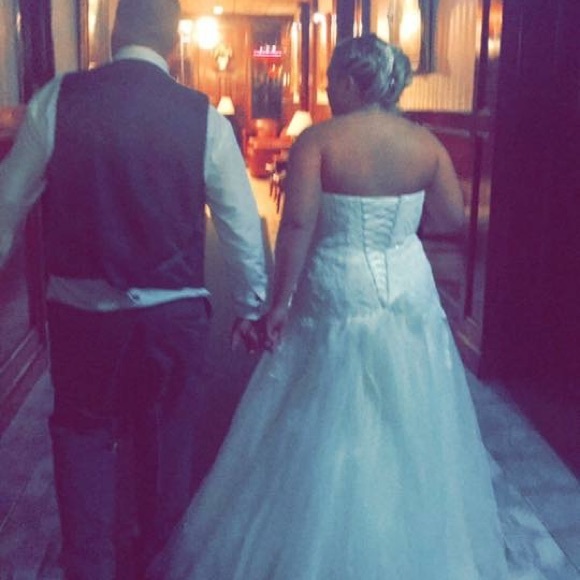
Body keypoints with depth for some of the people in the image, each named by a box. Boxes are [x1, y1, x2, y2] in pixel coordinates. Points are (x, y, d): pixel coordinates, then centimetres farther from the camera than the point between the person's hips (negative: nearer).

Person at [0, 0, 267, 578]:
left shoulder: (55, 101, -8)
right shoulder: (203, 117, -8)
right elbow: (242, 225, -3)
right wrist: (250, 306, 10)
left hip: (80, 310, 0)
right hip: (174, 312, 1)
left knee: (84, 434, 20)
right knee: (170, 439, 20)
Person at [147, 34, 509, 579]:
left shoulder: (318, 140, -13)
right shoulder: (426, 143, -2)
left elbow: (298, 225, -19)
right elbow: (454, 219, 4)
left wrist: (280, 302, -11)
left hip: (337, 301, -3)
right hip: (410, 298, 4)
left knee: (324, 430, 12)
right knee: (409, 427, 19)